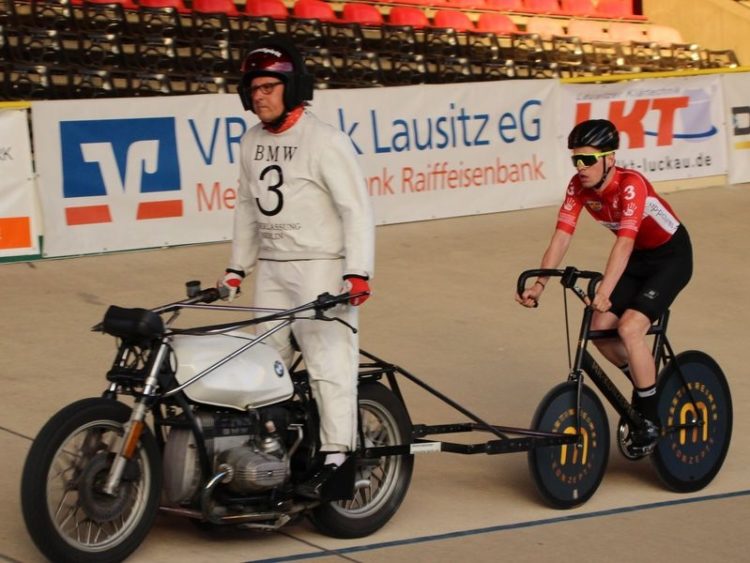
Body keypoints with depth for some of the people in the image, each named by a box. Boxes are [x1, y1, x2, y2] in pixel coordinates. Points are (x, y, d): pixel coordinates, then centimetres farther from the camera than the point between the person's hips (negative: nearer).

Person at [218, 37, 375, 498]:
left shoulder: (325, 141, -11)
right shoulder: (252, 143, 12)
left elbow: (356, 209, -13)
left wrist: (358, 273, -20)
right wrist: (238, 266, 19)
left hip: (320, 269, -7)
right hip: (272, 271, 8)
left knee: (328, 360, -11)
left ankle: (336, 457, -12)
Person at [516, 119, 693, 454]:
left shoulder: (630, 184, -32)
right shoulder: (579, 187, -13)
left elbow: (624, 242, -43)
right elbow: (561, 237, -19)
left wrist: (604, 291, -55)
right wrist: (539, 284, -33)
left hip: (671, 257, -7)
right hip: (638, 257, 7)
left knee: (630, 328, -23)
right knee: (599, 330, -6)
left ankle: (650, 419, -8)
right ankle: (647, 387, 21)